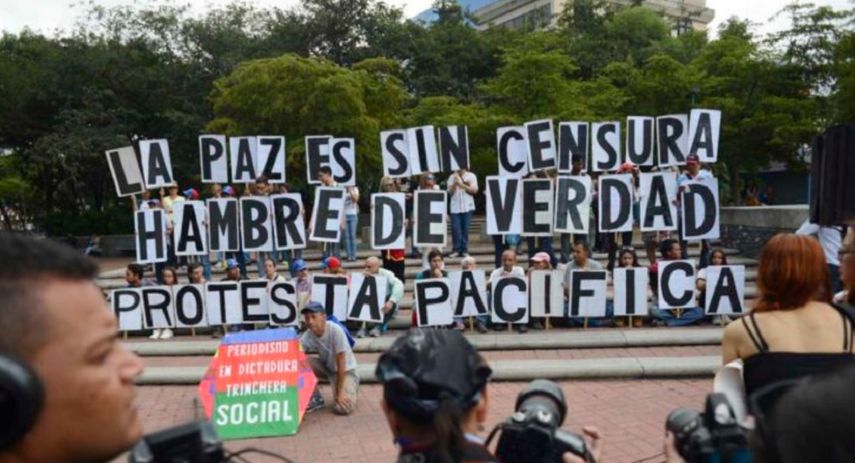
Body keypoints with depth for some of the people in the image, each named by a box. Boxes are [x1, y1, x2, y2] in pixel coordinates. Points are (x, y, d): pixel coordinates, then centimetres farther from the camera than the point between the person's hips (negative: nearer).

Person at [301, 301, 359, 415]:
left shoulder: (335, 330, -31)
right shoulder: (307, 336, -18)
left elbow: (341, 363, -26)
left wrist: (338, 391, -22)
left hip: (345, 370, -4)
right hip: (326, 366, 4)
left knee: (342, 408, -23)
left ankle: (350, 389, 12)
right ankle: (316, 399, -3)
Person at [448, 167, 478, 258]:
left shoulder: (471, 176, 6)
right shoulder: (452, 177, 9)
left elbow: (474, 190, -3)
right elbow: (450, 192, 3)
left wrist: (461, 184, -9)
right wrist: (455, 183, -12)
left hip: (467, 207, -1)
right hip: (455, 207, 1)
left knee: (465, 229, 0)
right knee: (455, 229, -4)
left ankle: (464, 250, 7)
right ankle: (456, 250, 3)